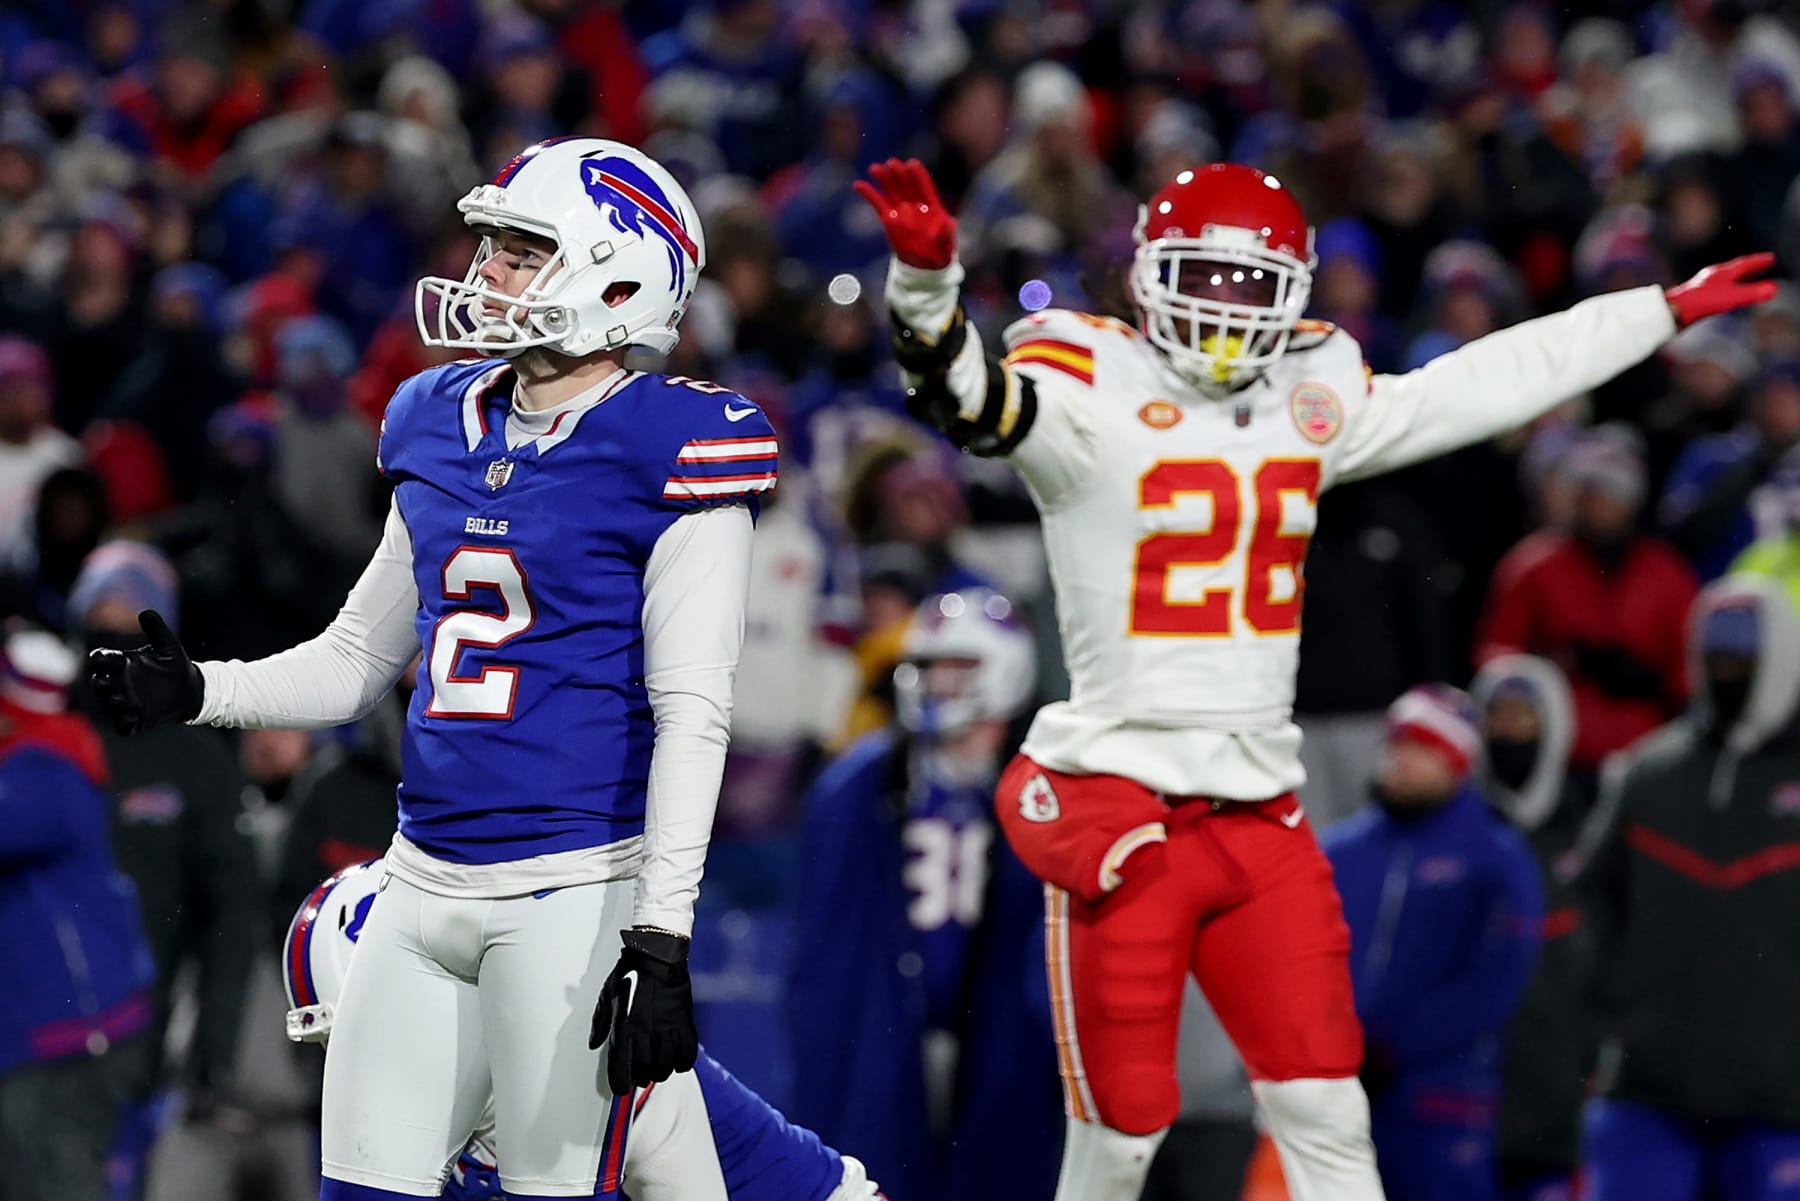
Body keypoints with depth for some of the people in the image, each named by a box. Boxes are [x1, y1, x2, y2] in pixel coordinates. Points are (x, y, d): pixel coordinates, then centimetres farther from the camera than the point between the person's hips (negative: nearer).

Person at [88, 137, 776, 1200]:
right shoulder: (440, 431, 13)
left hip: (578, 893, -7)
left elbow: (692, 714, -13)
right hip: (429, 882, 7)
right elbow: (361, 659, 23)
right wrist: (198, 694, 7)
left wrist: (661, 936, -18)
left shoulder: (668, 455, -9)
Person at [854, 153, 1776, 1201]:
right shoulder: (1095, 398, -6)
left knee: (1327, 1114, 4)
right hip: (1123, 813, -5)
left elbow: (1486, 386, 22)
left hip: (1261, 817, 5)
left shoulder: (1313, 405, 11)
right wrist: (927, 279, -45)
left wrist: (1667, 312, 28)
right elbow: (965, 396, -24)